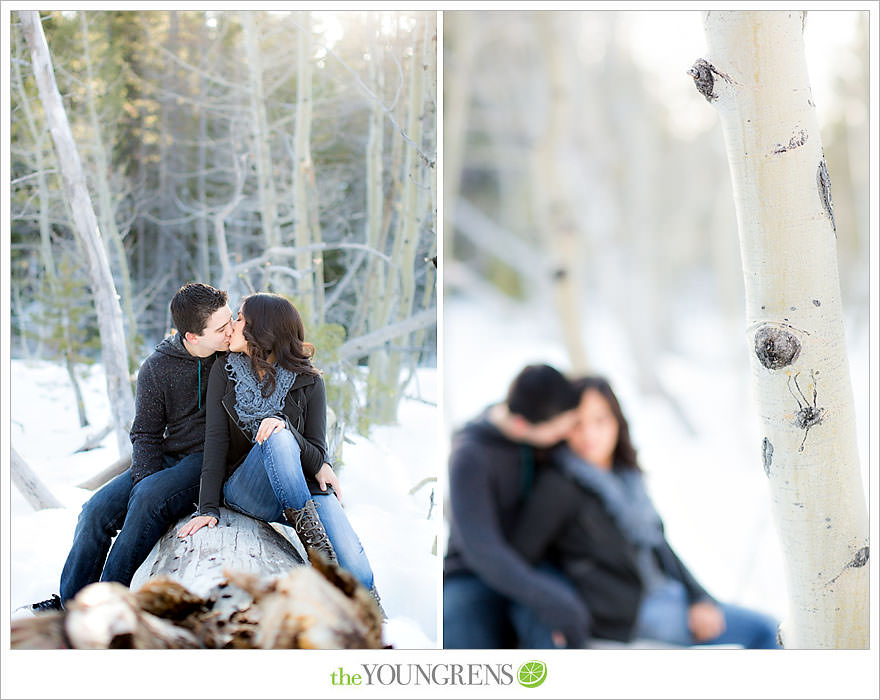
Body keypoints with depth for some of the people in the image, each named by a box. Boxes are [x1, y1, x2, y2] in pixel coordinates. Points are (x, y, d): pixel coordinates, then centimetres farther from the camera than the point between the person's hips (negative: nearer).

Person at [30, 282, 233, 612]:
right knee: (98, 508, -16)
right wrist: (146, 478, -15)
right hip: (167, 458, 4)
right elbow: (145, 433, 4)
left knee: (149, 498, -31)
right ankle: (69, 604, -4)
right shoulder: (156, 368, -2)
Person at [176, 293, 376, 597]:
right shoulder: (224, 371, 2)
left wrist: (285, 426, -26)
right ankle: (308, 529, -29)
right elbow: (216, 439, -6)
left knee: (356, 571, -28)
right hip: (245, 489, 0)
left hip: (304, 487, 0)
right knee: (277, 438, -36)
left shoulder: (308, 382, 0)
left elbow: (316, 454, -4)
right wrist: (208, 509, -17)